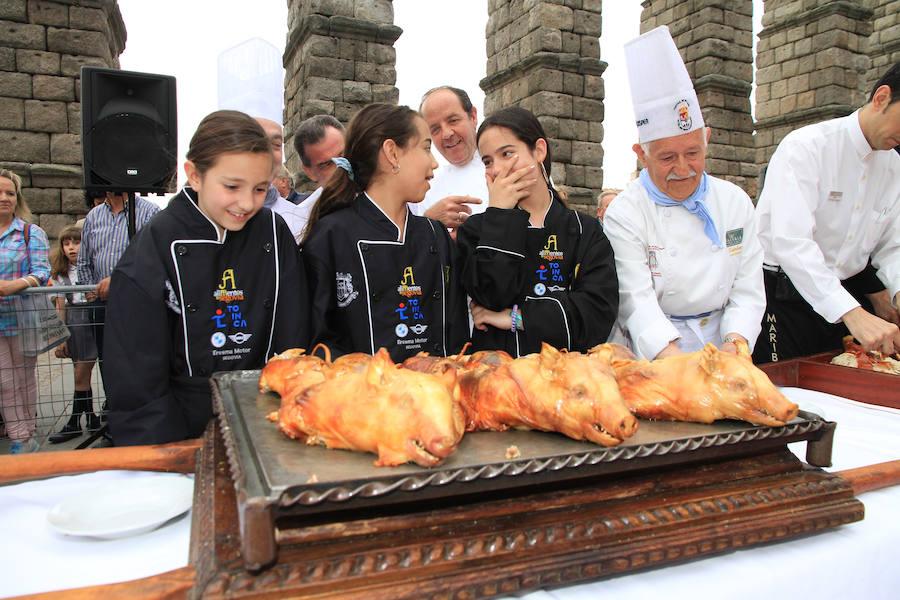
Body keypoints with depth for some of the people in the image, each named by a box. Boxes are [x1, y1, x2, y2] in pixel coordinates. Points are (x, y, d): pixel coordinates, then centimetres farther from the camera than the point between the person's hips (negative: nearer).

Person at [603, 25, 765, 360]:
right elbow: (636, 300, -16)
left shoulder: (734, 201, 7)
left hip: (719, 348, 3)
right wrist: (675, 363, -30)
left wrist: (734, 346, -14)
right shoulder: (623, 214, -6)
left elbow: (748, 291, 5)